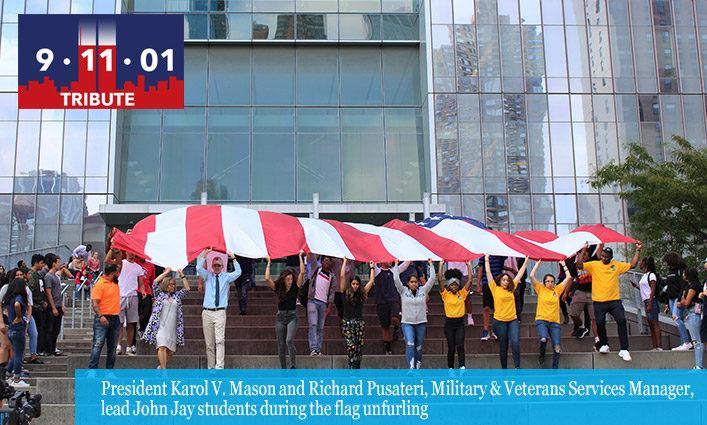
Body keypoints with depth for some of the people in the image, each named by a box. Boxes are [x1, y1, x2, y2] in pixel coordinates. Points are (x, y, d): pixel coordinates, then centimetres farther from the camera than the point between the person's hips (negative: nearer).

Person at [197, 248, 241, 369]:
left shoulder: (226, 277, 11)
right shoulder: (208, 276, 13)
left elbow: (238, 272, -4)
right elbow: (199, 268, -3)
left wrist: (233, 257, -8)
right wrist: (205, 253, -8)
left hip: (220, 312, -2)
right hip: (207, 312, 2)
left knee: (220, 340, -14)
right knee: (209, 342, 3)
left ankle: (219, 367, -18)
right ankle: (211, 367, 9)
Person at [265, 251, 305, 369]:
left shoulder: (295, 287, 0)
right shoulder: (277, 288, 0)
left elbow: (302, 272, -9)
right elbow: (267, 278, -12)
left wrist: (300, 257, -4)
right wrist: (269, 263, -4)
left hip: (292, 316, -2)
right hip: (280, 317, 2)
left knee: (289, 341, -22)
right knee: (281, 345, 4)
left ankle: (293, 365, -22)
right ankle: (283, 369, 12)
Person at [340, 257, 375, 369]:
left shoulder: (362, 294, 11)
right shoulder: (345, 293, 3)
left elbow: (372, 281, 13)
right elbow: (342, 276, -1)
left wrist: (372, 267, 18)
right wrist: (344, 262, 4)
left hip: (360, 323, 3)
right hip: (347, 323, -3)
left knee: (359, 349, 1)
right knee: (352, 347, -12)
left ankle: (357, 370, 10)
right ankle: (351, 369, -10)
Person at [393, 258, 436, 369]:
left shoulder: (423, 290, 6)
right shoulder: (403, 291, 3)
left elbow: (432, 279, 2)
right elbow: (396, 279, -7)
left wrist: (431, 265, 3)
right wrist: (396, 266, -4)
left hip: (421, 323, 2)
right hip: (407, 323, -2)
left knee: (418, 347, 7)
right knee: (410, 344, -18)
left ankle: (417, 368, 17)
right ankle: (411, 368, -21)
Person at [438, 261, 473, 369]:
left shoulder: (462, 293, 7)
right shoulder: (446, 294, 1)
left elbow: (469, 280, 3)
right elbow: (440, 280, -6)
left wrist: (469, 266, 2)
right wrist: (441, 265, -6)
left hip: (460, 323, 1)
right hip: (449, 323, -1)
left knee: (460, 346, -11)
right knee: (451, 348, 3)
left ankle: (462, 367, -18)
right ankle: (450, 368, 12)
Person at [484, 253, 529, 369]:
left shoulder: (511, 289, 12)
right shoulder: (495, 289, 3)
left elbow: (520, 274, 18)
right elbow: (488, 273, 3)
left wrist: (525, 263, 21)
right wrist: (487, 260, 6)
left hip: (513, 320, 2)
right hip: (500, 321, -2)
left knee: (515, 343, -13)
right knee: (503, 347, 4)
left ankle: (517, 367, -10)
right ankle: (504, 369, 12)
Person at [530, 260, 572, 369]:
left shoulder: (557, 290, 14)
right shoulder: (540, 289, 8)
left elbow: (569, 277, 13)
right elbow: (532, 276, -1)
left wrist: (564, 265, 18)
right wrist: (537, 264, 7)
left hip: (554, 322, 3)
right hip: (541, 320, -2)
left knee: (557, 346, -11)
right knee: (543, 339, -28)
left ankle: (555, 369, -1)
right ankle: (541, 355, 4)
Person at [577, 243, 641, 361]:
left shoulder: (617, 265, 13)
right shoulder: (594, 265, 5)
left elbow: (632, 265, 17)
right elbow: (579, 265, -7)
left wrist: (638, 250, 16)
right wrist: (584, 250, -11)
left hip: (614, 301, 1)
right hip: (599, 302, -1)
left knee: (622, 321, -13)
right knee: (600, 323, -9)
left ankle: (624, 349, -7)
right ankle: (604, 345, 17)